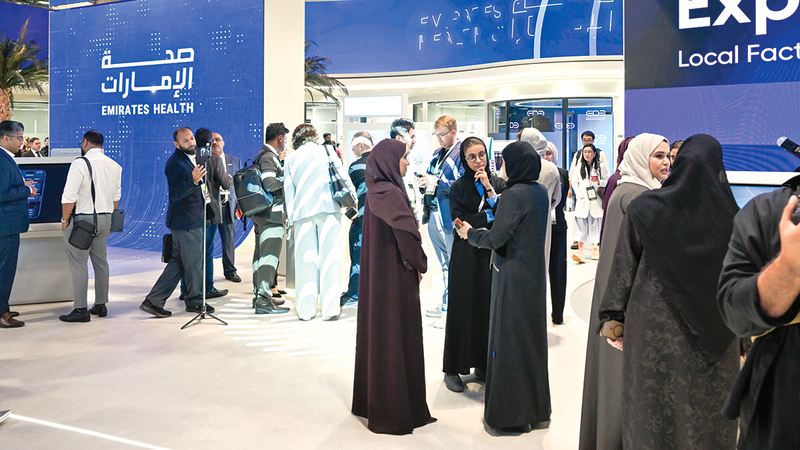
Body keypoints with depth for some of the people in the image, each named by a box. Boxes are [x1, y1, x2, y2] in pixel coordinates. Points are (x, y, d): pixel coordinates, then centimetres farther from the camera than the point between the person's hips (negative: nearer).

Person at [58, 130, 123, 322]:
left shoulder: (80, 164, -12)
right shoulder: (115, 166, 8)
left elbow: (69, 197, -16)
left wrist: (65, 220, -6)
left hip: (83, 219, -7)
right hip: (105, 218, 7)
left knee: (78, 263, -1)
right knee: (101, 261, 15)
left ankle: (81, 310, 0)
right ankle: (101, 305, 21)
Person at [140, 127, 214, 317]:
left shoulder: (193, 157, 13)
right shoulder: (175, 162, -18)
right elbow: (175, 194, -28)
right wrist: (193, 180, -39)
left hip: (193, 219, 10)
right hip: (185, 221, -10)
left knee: (178, 262, 13)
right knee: (194, 262, 3)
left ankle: (153, 300, 17)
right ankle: (195, 301, 19)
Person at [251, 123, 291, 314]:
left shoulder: (263, 155, 18)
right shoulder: (268, 157, -14)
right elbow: (270, 184, -25)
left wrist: (279, 160, 25)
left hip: (261, 214, 11)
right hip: (271, 215, -11)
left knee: (261, 254, 15)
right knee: (269, 255, -11)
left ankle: (259, 294, 24)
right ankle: (263, 300, -12)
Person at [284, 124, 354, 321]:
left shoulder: (290, 159, 14)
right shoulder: (325, 151, 9)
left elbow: (289, 191, 12)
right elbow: (342, 175, 6)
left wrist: (292, 220, 13)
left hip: (303, 211, 2)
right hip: (329, 208, -2)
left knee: (305, 258, 4)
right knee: (329, 256, -2)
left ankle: (306, 309, 4)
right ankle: (330, 308, -3)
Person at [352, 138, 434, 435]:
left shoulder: (377, 191, 9)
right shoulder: (390, 193, -20)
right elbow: (407, 230, -31)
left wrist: (413, 262, 6)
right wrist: (419, 263, -15)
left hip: (378, 274, 10)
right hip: (394, 277, -10)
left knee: (377, 335, 18)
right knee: (394, 338, 1)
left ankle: (370, 400, 32)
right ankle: (394, 412, 13)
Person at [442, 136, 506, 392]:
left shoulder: (499, 183, 6)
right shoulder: (458, 187, 0)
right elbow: (460, 221, -10)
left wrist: (488, 189, -11)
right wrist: (491, 214, -9)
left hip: (492, 253, 2)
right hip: (466, 257, -2)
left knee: (489, 307, 6)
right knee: (463, 309, 1)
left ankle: (483, 364, 20)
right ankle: (453, 369, 11)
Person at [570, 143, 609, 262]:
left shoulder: (601, 167, 3)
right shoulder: (579, 167, 7)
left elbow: (608, 181, 6)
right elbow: (574, 181, 9)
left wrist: (600, 182, -15)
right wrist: (579, 194, -3)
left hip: (596, 200, 0)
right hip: (583, 200, 0)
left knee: (595, 223, 4)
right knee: (581, 224, -7)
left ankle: (595, 248, 19)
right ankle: (580, 250, -7)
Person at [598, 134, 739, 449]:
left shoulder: (644, 208, -8)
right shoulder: (730, 214, -5)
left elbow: (623, 267, -6)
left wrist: (613, 319, 1)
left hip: (653, 329, -1)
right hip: (715, 336, 1)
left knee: (652, 408, 13)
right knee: (708, 413, 13)